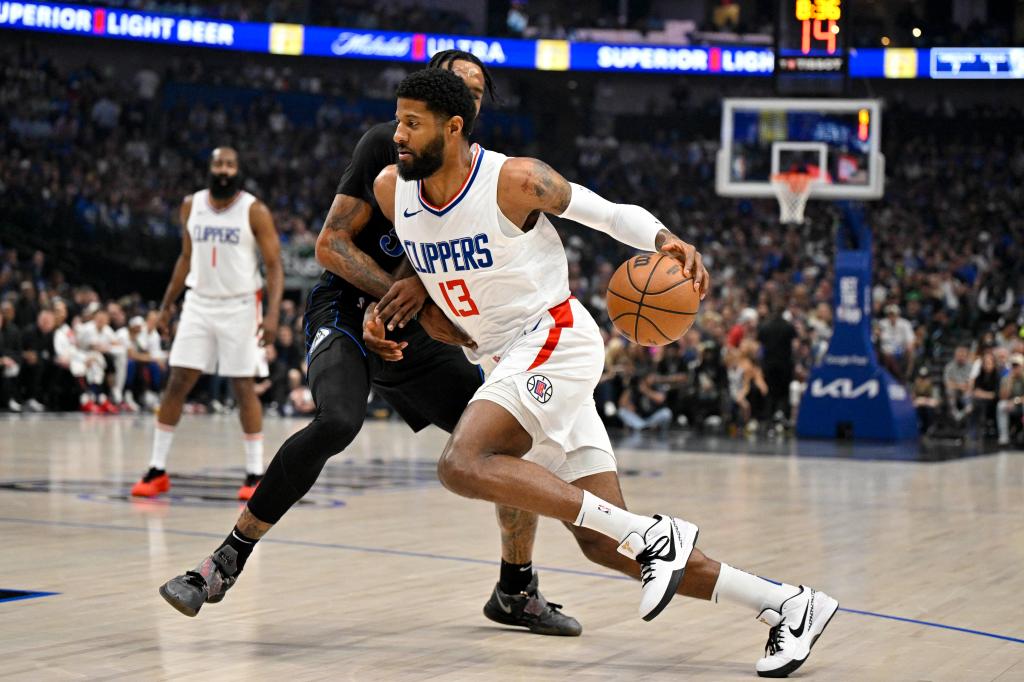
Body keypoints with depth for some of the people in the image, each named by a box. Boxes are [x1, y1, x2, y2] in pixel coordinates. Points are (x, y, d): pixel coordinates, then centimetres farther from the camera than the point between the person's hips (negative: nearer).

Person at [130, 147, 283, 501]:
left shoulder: (255, 211, -9)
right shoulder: (191, 206, 3)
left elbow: (274, 265, -10)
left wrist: (273, 313, -21)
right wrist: (167, 304, 14)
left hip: (240, 306, -4)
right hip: (199, 304, 4)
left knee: (243, 387, -3)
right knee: (176, 383, 0)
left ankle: (255, 474, 6)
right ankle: (157, 470, 6)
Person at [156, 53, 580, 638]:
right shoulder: (388, 146, -10)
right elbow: (331, 245, -13)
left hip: (414, 330, 6)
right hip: (347, 310, -6)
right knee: (339, 421, -35)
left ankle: (518, 593, 18)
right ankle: (227, 562, -24)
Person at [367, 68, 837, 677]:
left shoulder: (515, 180, -16)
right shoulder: (392, 189, 0)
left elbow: (612, 214, -4)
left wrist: (666, 239, -23)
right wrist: (410, 289, 0)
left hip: (556, 339, -7)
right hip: (505, 358, 7)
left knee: (463, 465, -29)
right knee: (604, 545, 1)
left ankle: (651, 534, -24)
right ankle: (787, 604, 8)